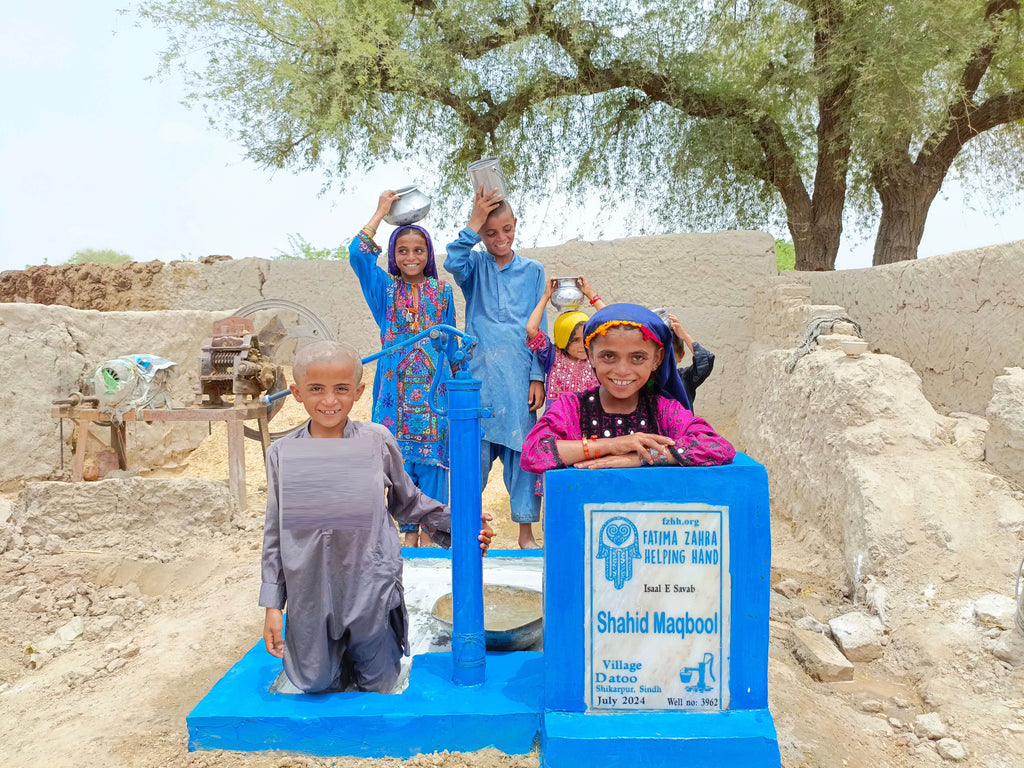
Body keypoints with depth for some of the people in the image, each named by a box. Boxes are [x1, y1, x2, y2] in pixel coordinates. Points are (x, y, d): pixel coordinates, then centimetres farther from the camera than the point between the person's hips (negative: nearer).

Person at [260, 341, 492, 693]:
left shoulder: (377, 441, -4)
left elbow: (406, 502, 9)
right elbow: (275, 533, 5)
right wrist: (272, 605, 4)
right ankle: (334, 654, 42)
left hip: (371, 588, -1)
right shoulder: (283, 453, -1)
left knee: (379, 685, 11)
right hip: (310, 592, 1)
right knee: (317, 684, 12)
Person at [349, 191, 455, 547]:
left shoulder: (442, 291, 10)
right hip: (397, 388, 0)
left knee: (432, 457, 0)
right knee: (400, 457, 3)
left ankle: (429, 529, 11)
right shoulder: (385, 288, 7)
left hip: (434, 387, 0)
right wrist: (381, 212, -2)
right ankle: (408, 530, 15)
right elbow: (358, 254, -9)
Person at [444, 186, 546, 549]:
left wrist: (537, 377, 0)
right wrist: (474, 224, -14)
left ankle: (526, 532, 13)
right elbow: (453, 263, -16)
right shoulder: (475, 266, 9)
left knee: (522, 450, 2)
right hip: (478, 374, 0)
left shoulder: (532, 270, 11)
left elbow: (538, 329, 7)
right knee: (474, 450, 0)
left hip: (519, 376, 1)